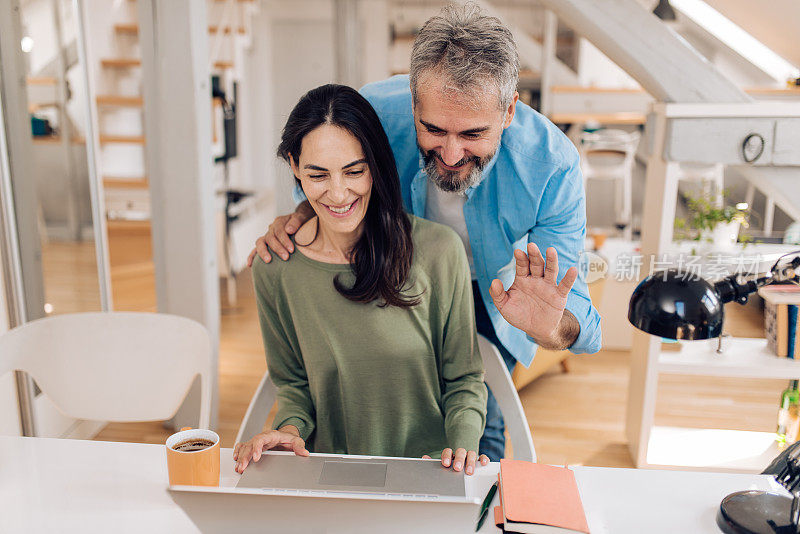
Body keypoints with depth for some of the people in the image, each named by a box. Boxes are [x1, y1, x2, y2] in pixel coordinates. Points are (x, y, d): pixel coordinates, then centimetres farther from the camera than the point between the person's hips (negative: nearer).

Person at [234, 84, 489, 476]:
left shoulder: (438, 251, -10)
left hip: (429, 472, -1)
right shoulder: (274, 269, -4)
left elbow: (463, 377, 2)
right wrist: (291, 428, -10)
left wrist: (462, 443, -15)